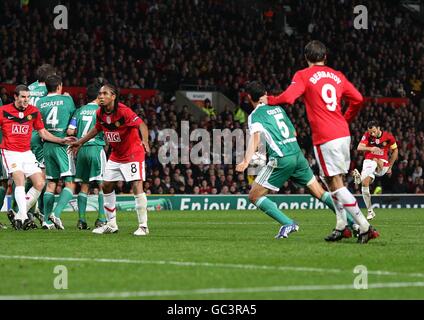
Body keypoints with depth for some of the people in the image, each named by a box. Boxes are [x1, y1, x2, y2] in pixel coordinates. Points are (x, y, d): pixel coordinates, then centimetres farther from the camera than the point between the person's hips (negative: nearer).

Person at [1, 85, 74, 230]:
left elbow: (43, 133, 12)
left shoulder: (34, 111, 5)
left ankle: (17, 216, 2)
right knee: (20, 181, -24)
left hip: (27, 153, 5)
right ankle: (24, 218, -29)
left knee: (40, 183, -6)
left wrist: (62, 140, 3)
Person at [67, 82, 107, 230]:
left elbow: (70, 131, 3)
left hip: (81, 149, 5)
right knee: (103, 185, 0)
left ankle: (81, 219, 5)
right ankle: (101, 219, -8)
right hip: (96, 147, -5)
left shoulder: (79, 111, 9)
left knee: (84, 186, 10)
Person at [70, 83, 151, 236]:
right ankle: (111, 224, 20)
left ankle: (143, 226, -10)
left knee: (137, 186, -16)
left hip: (133, 153, -8)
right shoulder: (100, 113, -2)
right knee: (107, 186, 9)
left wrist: (145, 141, -51)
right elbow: (97, 129, 18)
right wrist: (80, 142, 22)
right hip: (115, 155, 8)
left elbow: (141, 125, -32)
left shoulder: (123, 111, -24)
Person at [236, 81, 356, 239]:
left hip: (281, 159, -6)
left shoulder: (255, 115, 0)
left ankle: (288, 223, -12)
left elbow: (255, 137, -20)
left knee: (254, 196, 2)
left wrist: (246, 161, -31)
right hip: (298, 154, 6)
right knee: (320, 193, 12)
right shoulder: (278, 108, 20)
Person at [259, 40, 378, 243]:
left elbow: (287, 97, -15)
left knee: (336, 184, -6)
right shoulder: (337, 76, 15)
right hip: (343, 133, 7)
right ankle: (341, 225, 17)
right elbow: (357, 99, 11)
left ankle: (365, 227, -13)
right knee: (335, 181, 18)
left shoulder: (303, 76, -2)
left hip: (325, 137, -7)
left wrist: (269, 100, 4)